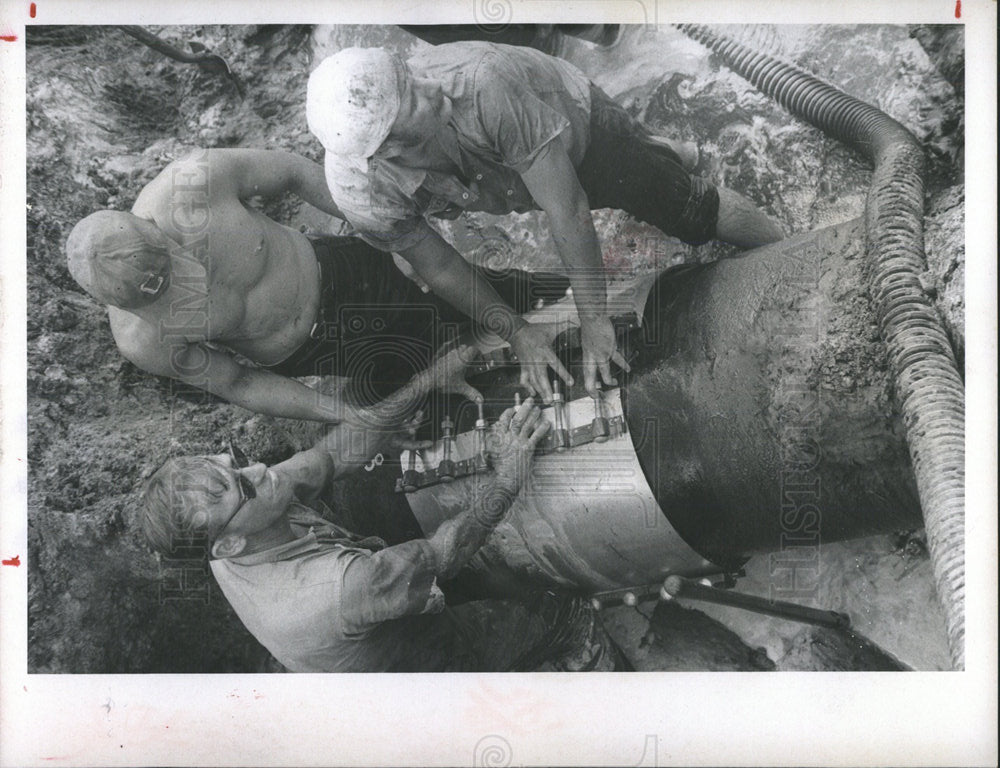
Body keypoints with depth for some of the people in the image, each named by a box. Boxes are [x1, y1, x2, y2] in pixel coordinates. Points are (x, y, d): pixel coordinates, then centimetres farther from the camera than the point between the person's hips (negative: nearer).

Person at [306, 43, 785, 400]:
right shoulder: (357, 187, -35)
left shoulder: (480, 80, -47)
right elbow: (436, 265, -18)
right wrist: (515, 331, -19)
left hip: (575, 122, -3)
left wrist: (594, 322, -36)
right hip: (505, 177, 3)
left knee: (689, 209, 0)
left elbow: (566, 208, -41)